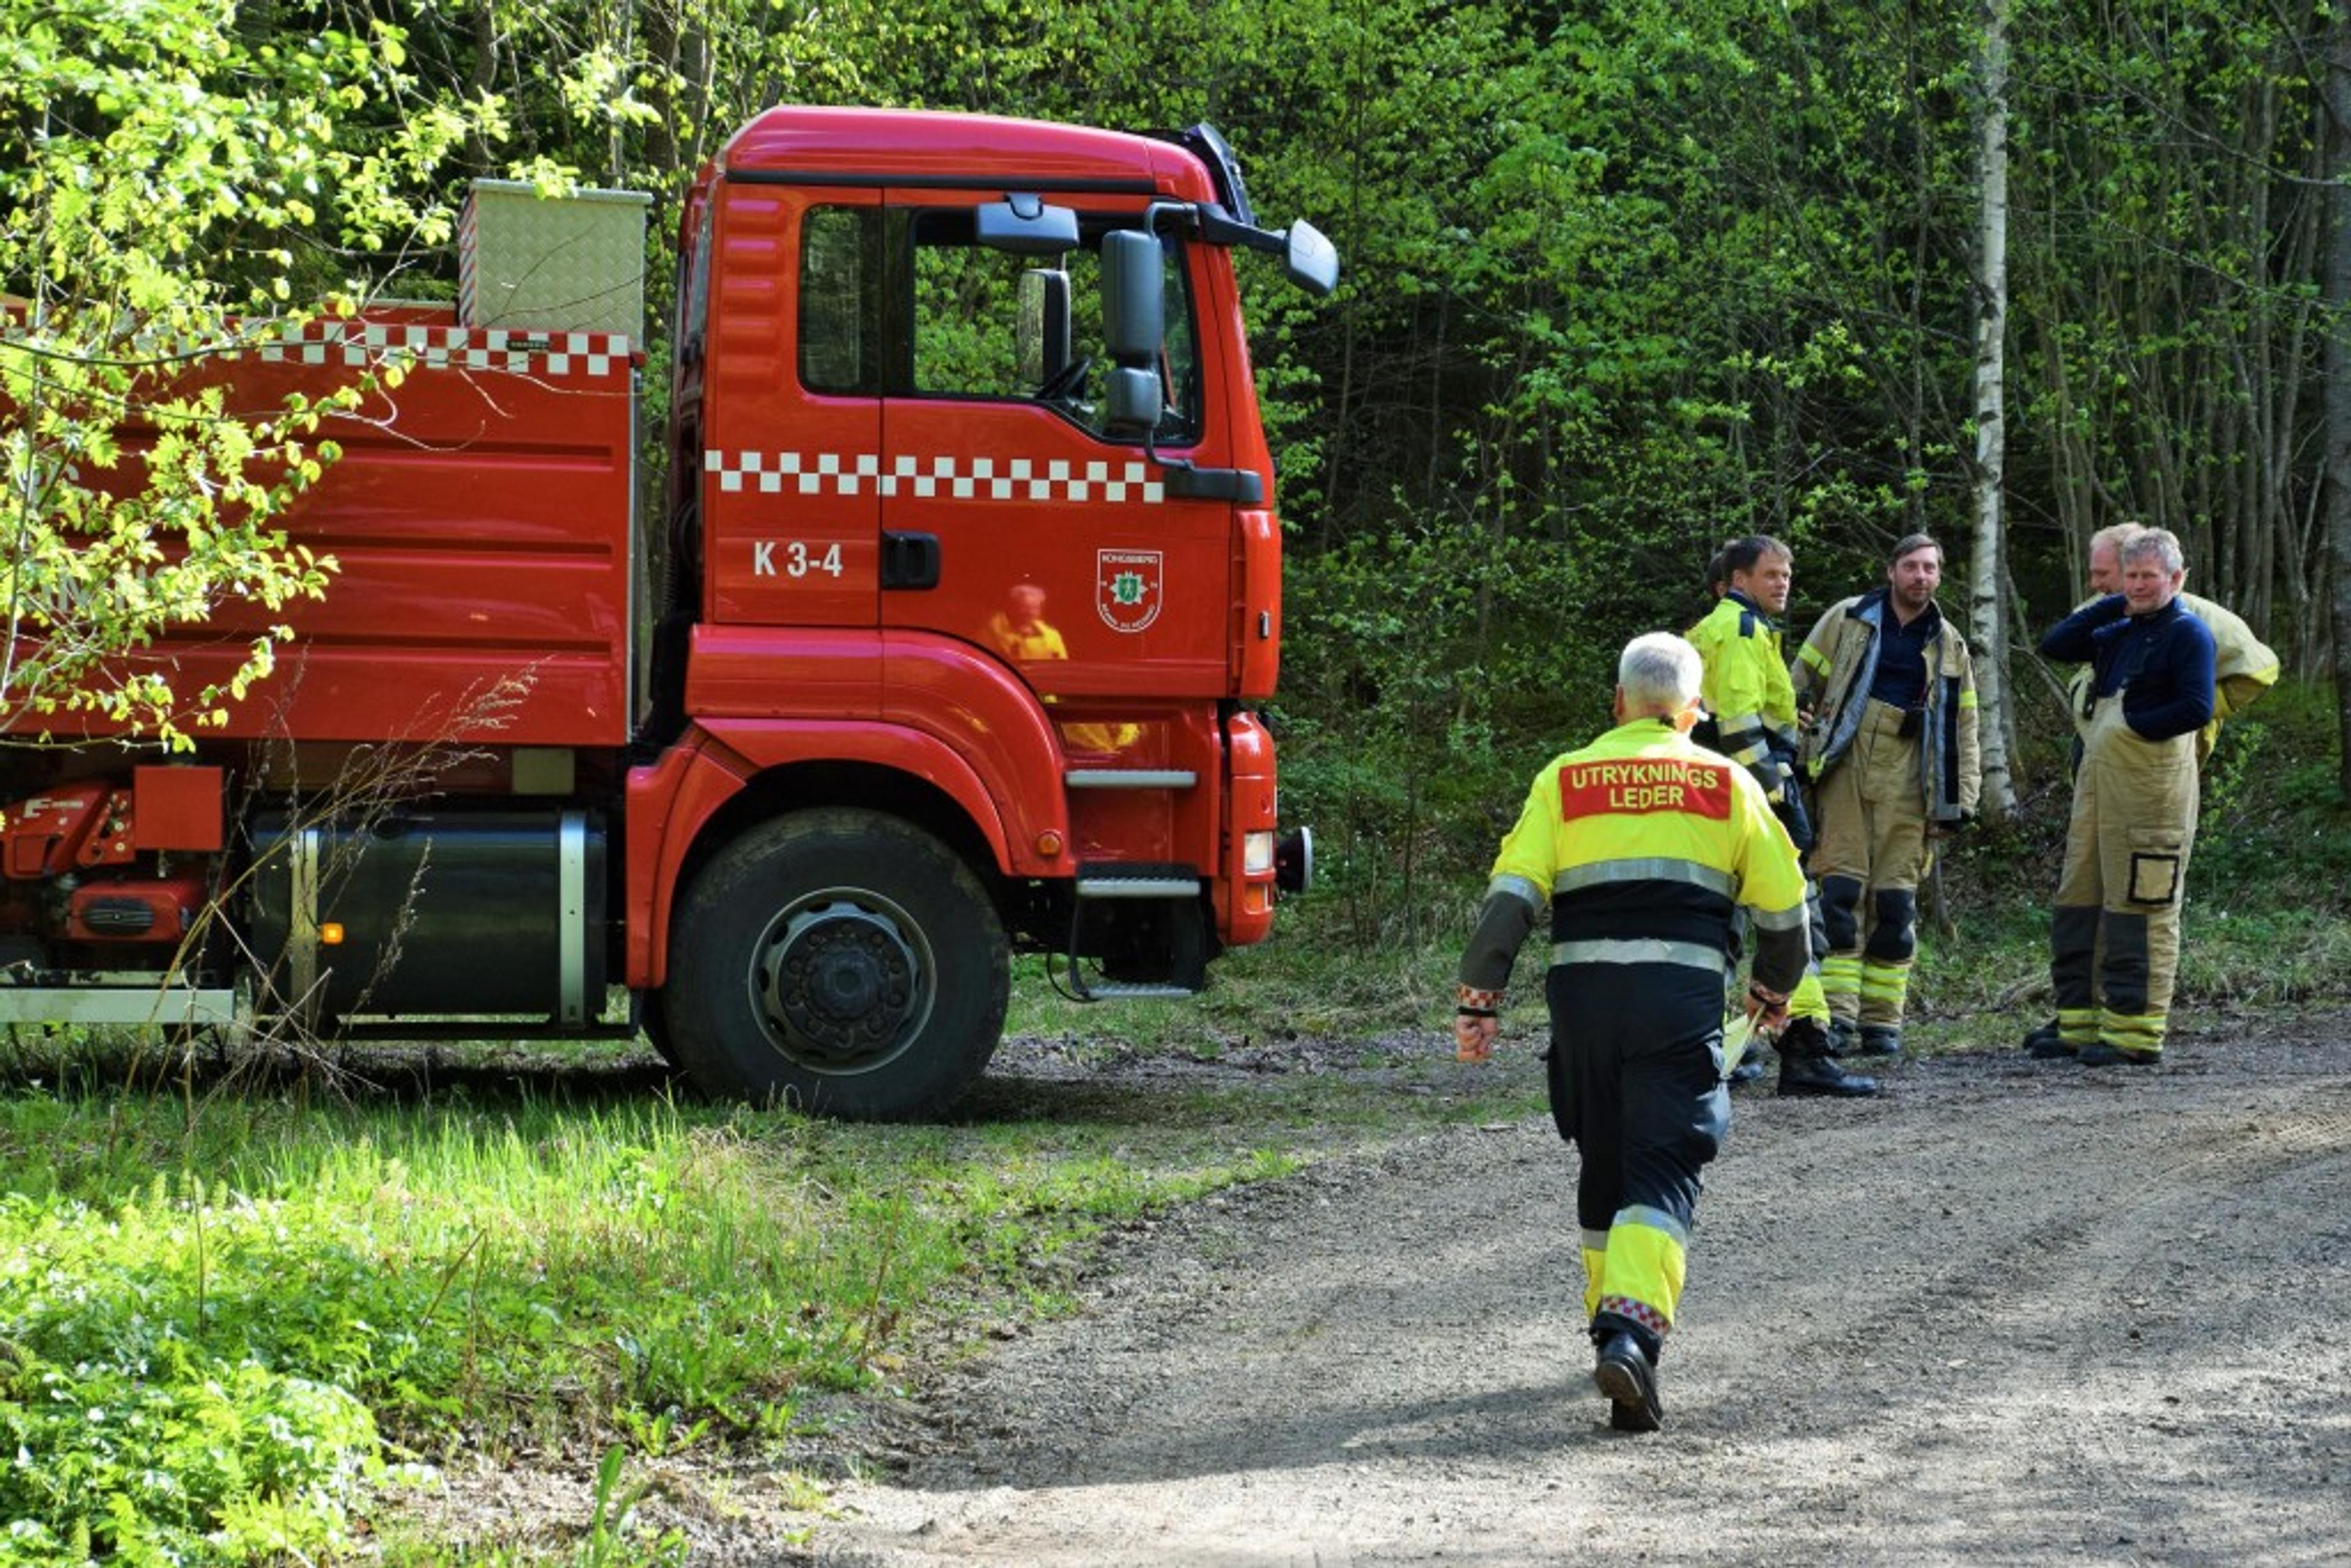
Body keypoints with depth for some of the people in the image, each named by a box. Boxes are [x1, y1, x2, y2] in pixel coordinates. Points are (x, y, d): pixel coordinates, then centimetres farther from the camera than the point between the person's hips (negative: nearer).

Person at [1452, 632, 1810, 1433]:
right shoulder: (1727, 784, 11)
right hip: (1683, 994, -2)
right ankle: (1632, 1329, -27)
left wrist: (1479, 1000, 2)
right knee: (1664, 1172, -6)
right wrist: (1775, 989, 30)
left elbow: (1511, 896, 0)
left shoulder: (1564, 780, 11)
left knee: (1604, 1165, 20)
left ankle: (1614, 1327, 30)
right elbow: (1784, 904, 13)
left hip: (1583, 993, 2)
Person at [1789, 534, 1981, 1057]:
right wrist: (1789, 757, 1)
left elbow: (1962, 726, 16)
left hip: (1906, 779, 2)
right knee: (1842, 891, -9)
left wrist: (1961, 798, 8)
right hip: (1846, 767, -2)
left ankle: (1882, 1021, 5)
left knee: (1895, 901, 0)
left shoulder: (1948, 646, 16)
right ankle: (1838, 1014, -10)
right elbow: (1801, 687, 8)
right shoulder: (1847, 621, 7)